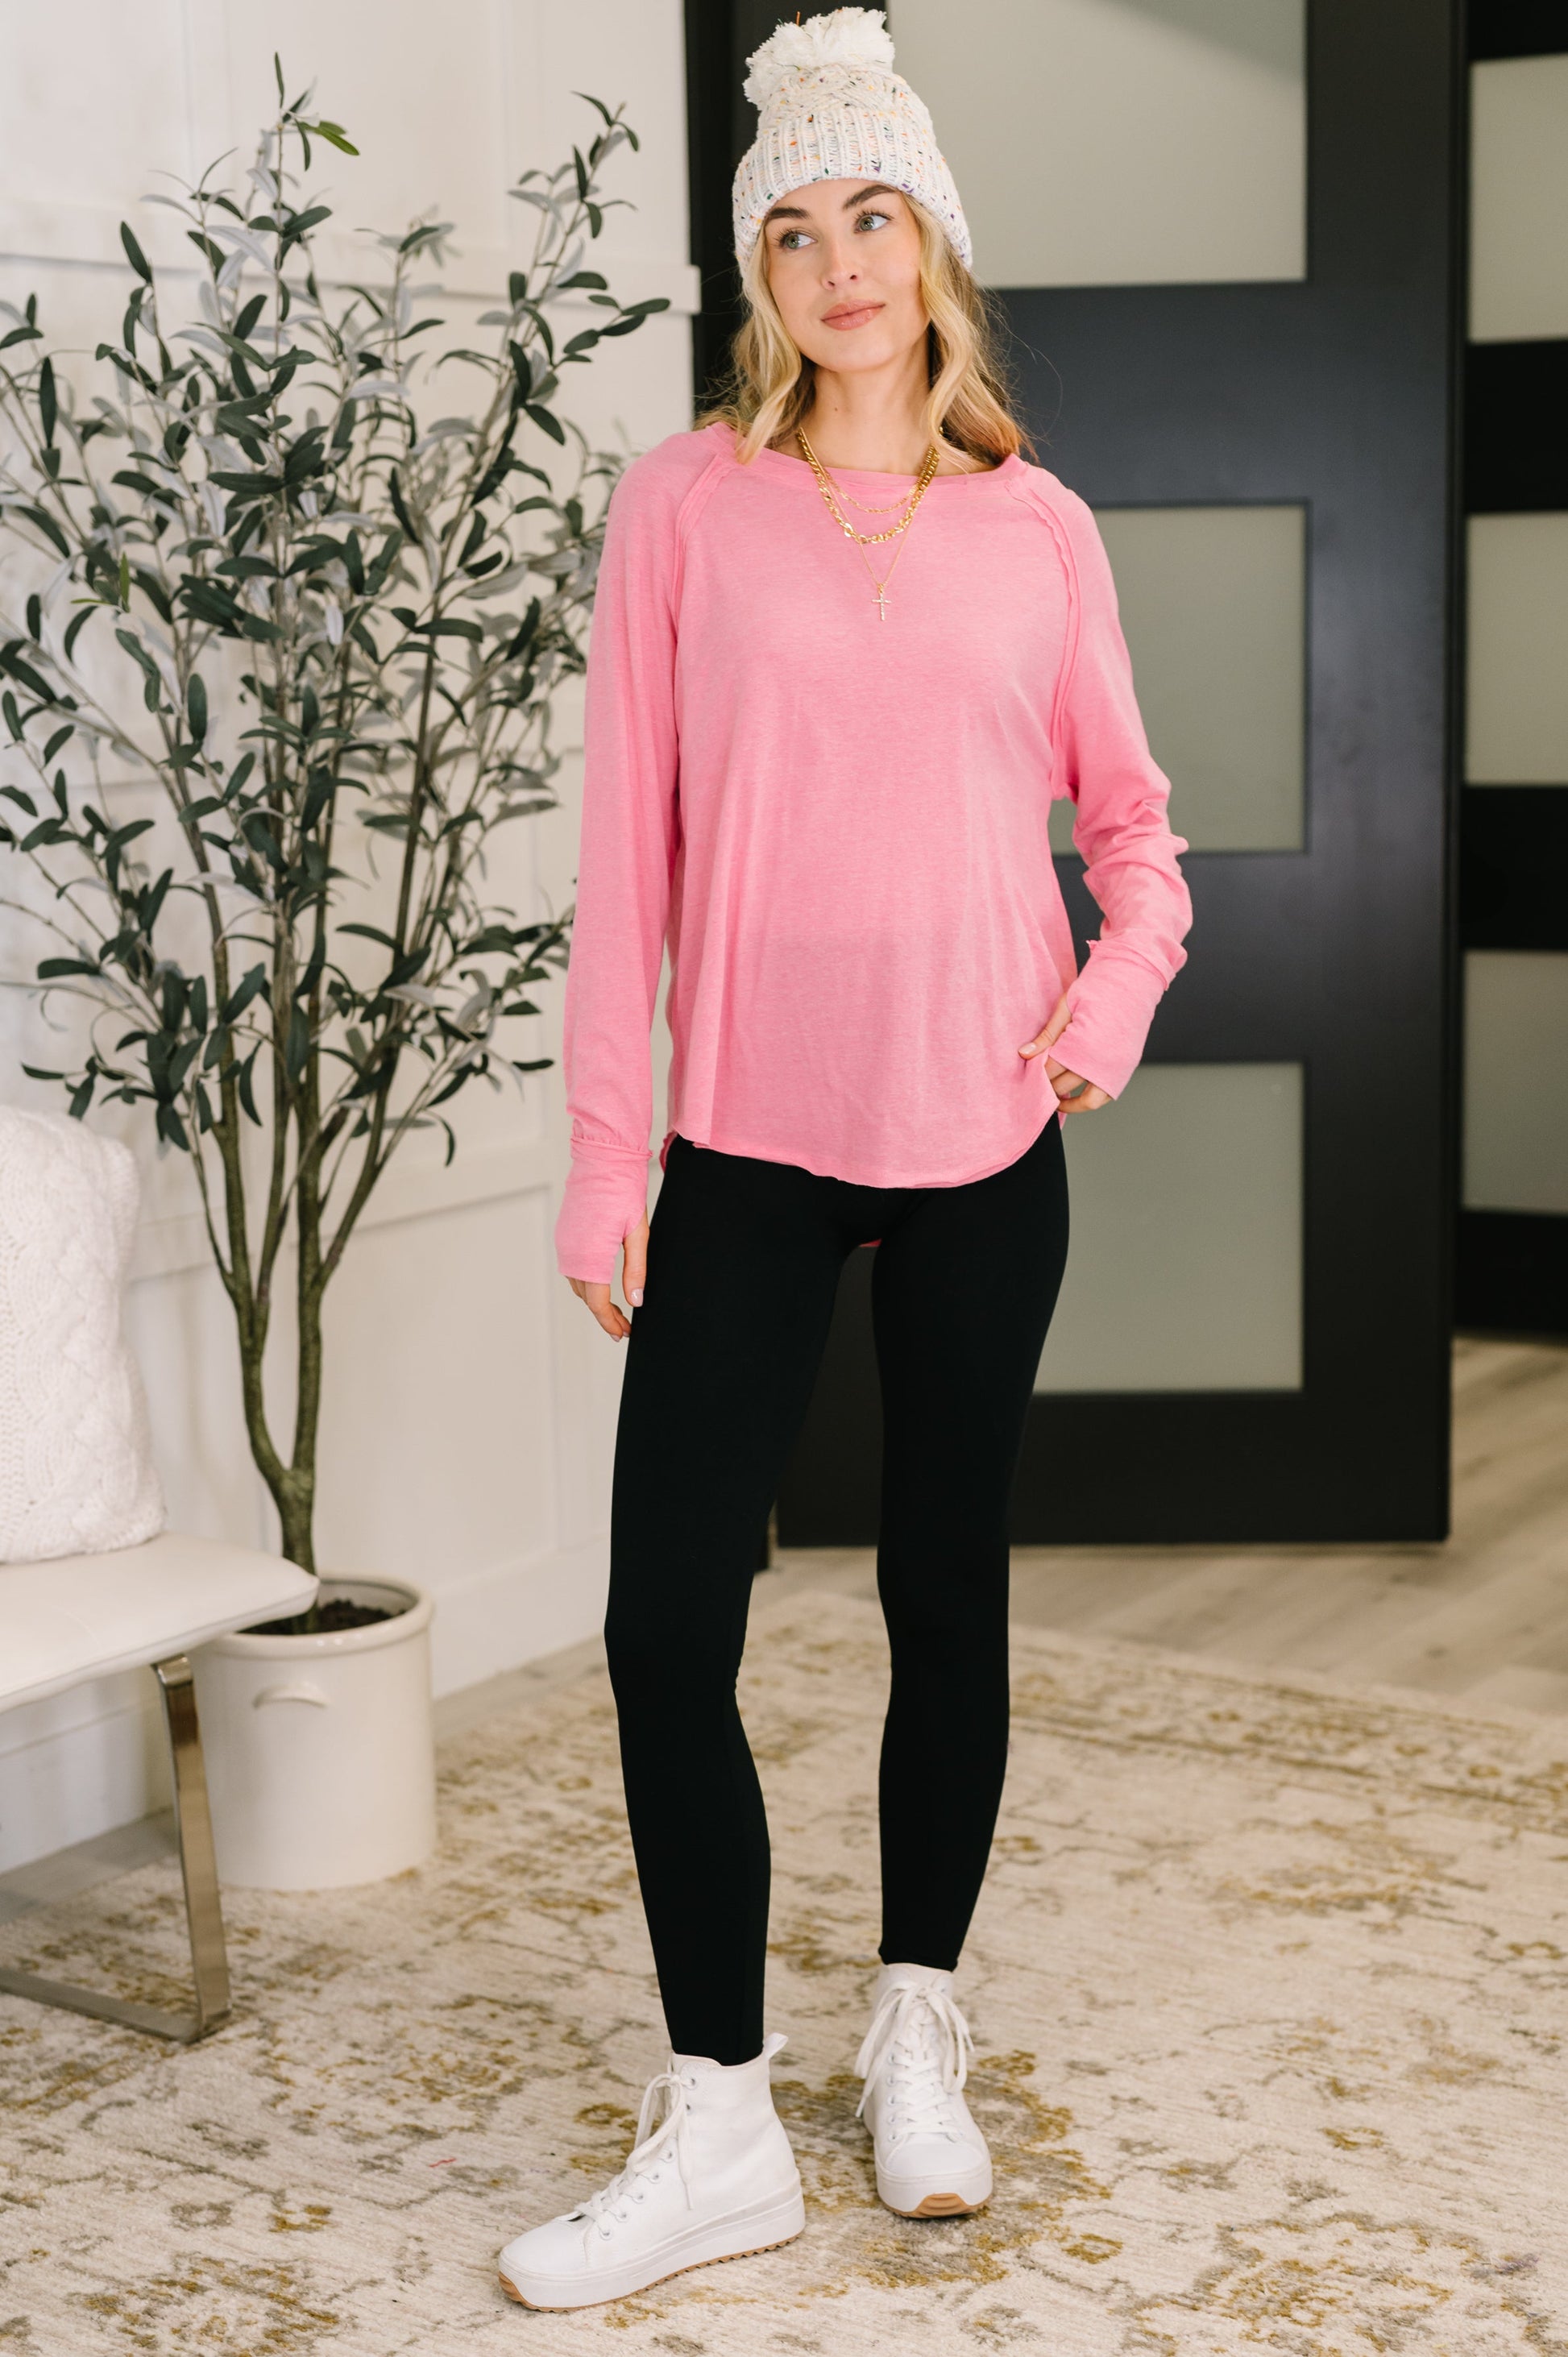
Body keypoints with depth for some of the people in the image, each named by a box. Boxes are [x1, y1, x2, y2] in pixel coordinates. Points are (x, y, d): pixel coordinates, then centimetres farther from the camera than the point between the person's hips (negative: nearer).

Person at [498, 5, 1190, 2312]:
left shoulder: (1036, 528, 6)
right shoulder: (686, 501, 2)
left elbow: (1131, 815, 16)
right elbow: (628, 837, -1)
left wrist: (1119, 992, -3)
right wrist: (605, 1147, -4)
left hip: (981, 1138, 1)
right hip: (746, 1142, -1)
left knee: (948, 1596, 10)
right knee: (665, 1620, -5)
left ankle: (918, 2034, 30)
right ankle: (719, 2129, 10)